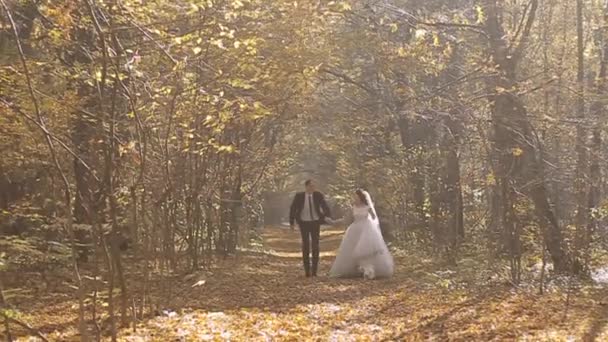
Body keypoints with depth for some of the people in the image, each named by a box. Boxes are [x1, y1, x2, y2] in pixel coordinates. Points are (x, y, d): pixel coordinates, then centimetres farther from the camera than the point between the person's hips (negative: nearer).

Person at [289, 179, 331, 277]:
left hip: (315, 223, 1)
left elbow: (325, 206, -13)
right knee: (306, 245, 0)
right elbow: (293, 209, -1)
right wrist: (291, 222, -4)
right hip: (304, 223, -1)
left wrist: (329, 217, -31)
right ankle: (307, 270, 7)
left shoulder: (318, 195, -7)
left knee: (315, 245, -1)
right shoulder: (299, 196, -9)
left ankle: (314, 270, 7)